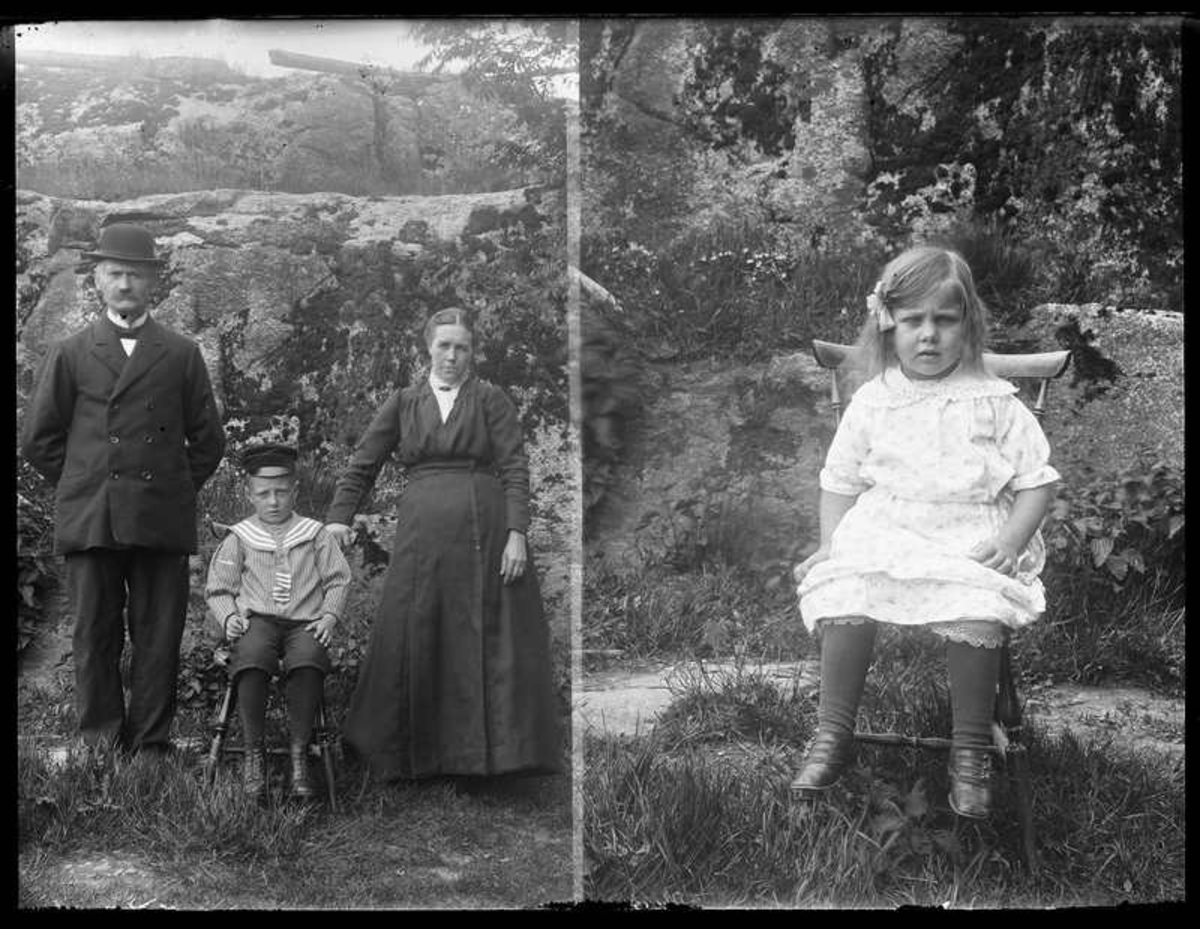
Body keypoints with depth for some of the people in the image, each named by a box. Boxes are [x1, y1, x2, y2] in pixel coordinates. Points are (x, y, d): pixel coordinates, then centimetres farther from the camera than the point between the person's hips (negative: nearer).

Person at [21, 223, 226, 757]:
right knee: (94, 638, 2)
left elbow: (207, 440, 14)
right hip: (89, 523, 0)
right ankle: (101, 746, 11)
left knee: (159, 639, 1)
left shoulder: (182, 356, 11)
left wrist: (177, 489, 8)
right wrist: (81, 487, 8)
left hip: (162, 522, 0)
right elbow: (37, 437, 11)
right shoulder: (69, 355, 10)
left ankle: (150, 747, 10)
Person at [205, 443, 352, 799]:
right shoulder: (238, 538, 15)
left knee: (309, 660, -36)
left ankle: (299, 753, -26)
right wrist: (228, 617, -4)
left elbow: (338, 580, 16)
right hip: (257, 620, 0)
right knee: (251, 659, -36)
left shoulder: (314, 534, 16)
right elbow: (217, 589, 16)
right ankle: (253, 752, -22)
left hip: (304, 622, 0)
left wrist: (329, 615, -1)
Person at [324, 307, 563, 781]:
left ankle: (500, 744, 10)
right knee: (414, 637, 4)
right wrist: (338, 518, -3)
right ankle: (410, 748, 18)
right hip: (422, 528, 2)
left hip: (484, 526, -2)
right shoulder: (402, 403, 12)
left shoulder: (491, 400, 7)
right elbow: (362, 466, 10)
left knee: (490, 637, 0)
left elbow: (515, 470, -1)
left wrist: (517, 534, -12)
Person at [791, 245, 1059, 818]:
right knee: (843, 599, -26)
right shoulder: (871, 403, 8)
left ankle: (971, 749, -10)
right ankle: (833, 734, -8)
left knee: (978, 616, -30)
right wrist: (832, 545, 3)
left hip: (973, 539, -1)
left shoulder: (994, 403, 3)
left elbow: (1037, 480, 4)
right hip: (882, 533, 2)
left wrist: (1012, 541, -11)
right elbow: (840, 482, 14)